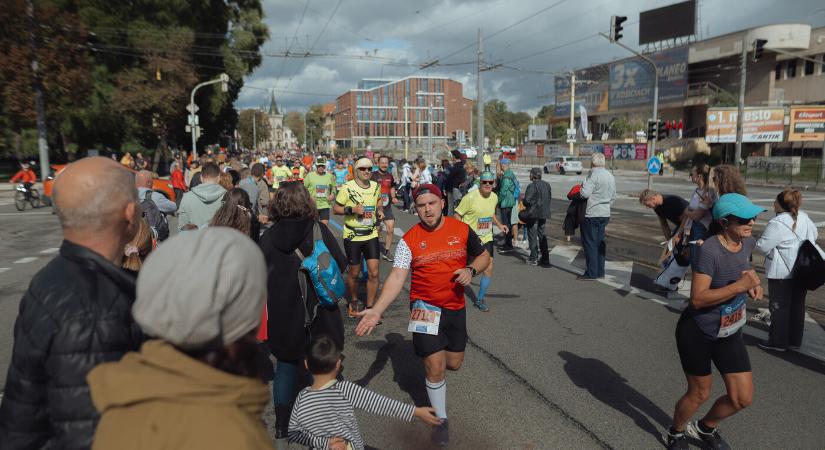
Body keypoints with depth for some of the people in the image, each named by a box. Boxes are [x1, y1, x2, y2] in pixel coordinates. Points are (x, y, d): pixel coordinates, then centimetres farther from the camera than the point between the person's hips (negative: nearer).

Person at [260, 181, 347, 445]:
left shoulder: (268, 237, -8)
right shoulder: (319, 231, -14)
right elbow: (341, 264, -7)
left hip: (281, 315, 2)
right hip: (317, 312, -2)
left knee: (286, 365, 17)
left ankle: (281, 428, 23)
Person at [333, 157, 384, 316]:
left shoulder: (376, 187, 3)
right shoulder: (347, 188, -11)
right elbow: (335, 208, -6)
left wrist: (379, 211, 1)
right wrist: (352, 209, -21)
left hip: (371, 235, 3)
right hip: (352, 236, -3)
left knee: (373, 273, -2)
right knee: (354, 273, 10)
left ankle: (370, 307, 12)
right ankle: (353, 301, 36)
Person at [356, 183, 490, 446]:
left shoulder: (462, 230, -4)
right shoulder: (409, 240, -11)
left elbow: (483, 256, 9)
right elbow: (396, 278, -17)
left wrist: (471, 270, -14)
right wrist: (376, 311, -28)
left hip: (455, 307, 3)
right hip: (425, 307, -3)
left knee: (454, 363, 14)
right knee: (435, 368, -3)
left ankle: (430, 360, 50)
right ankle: (441, 420, 20)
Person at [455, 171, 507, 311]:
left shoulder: (494, 197, 3)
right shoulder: (470, 197, -18)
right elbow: (457, 215, -12)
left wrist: (499, 225, 8)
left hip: (486, 238, 5)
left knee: (488, 269, -1)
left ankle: (479, 300, 17)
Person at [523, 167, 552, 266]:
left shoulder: (532, 186, -17)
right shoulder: (547, 185, 7)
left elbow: (526, 200, -21)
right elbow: (549, 198, 12)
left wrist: (526, 206, -1)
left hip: (533, 214, -7)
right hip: (544, 214, 7)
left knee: (532, 236, 2)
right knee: (542, 235, 15)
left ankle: (534, 258, 4)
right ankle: (545, 258, 16)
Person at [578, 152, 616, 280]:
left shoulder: (594, 175, -17)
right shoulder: (610, 176, 11)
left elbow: (585, 193, -24)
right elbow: (613, 196, 18)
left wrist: (582, 185, -4)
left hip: (592, 214, -8)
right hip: (605, 214, 8)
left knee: (590, 243, -2)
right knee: (600, 243, 14)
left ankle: (592, 273, 0)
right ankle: (600, 271, 19)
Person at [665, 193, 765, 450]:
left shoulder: (748, 243, -4)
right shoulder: (710, 250, -27)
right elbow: (697, 298, -30)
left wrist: (752, 283, -2)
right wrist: (739, 286, -32)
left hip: (730, 333, 7)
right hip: (698, 332, -7)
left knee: (743, 398, 8)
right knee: (699, 394, 10)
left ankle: (705, 428, 38)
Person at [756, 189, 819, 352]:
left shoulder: (777, 224, -22)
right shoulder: (804, 217, 3)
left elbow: (763, 246, -20)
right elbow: (814, 235, 18)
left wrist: (760, 241, 1)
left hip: (782, 273, -7)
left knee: (779, 307, 4)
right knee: (797, 306, 15)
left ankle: (778, 342, 13)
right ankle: (795, 340, 26)